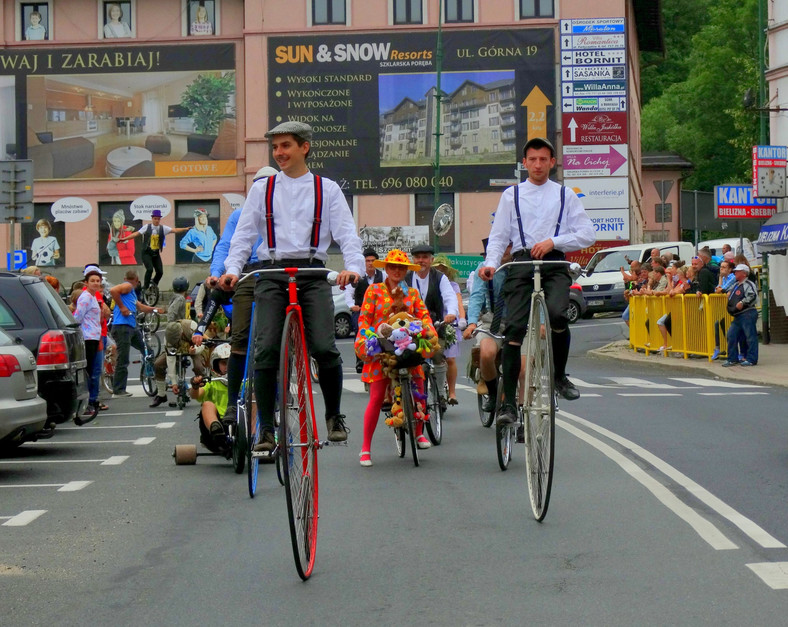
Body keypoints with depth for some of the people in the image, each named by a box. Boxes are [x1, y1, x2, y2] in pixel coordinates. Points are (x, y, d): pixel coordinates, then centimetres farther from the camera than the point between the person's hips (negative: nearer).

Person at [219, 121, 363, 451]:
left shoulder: (327, 189, 12)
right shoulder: (262, 188, 15)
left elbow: (347, 233, 4)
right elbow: (243, 234, 9)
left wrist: (354, 266, -15)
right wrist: (232, 269, -9)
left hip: (313, 273, -1)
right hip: (272, 273, 1)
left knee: (324, 348, -15)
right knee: (266, 350, -11)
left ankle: (334, 416, 8)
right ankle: (266, 429, -3)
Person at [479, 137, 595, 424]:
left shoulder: (565, 195, 14)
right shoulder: (512, 195, 14)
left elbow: (587, 235, 7)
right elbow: (498, 236, 12)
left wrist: (553, 241, -7)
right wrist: (491, 263, -7)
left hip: (554, 263, 0)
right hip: (521, 263, 1)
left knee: (557, 313, -28)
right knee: (514, 328, -11)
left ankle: (560, 376, -4)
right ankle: (508, 402, -9)